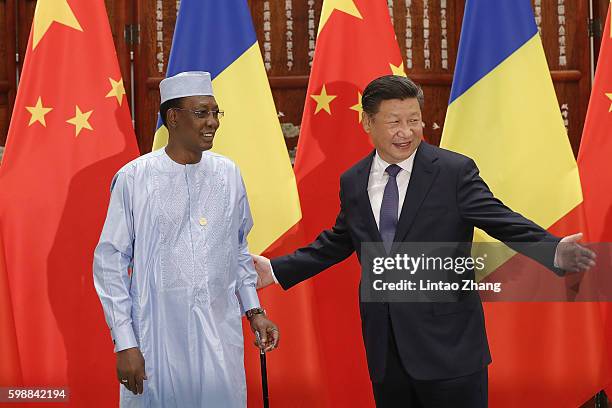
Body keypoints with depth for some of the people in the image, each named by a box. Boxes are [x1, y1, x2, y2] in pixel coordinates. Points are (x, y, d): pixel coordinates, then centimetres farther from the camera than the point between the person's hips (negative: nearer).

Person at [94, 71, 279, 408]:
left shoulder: (228, 174, 6)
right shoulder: (134, 178, -7)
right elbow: (110, 262, -4)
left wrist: (254, 310, 9)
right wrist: (125, 343, -7)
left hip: (221, 338, 4)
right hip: (157, 339, -3)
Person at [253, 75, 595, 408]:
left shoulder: (455, 171, -7)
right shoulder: (352, 182, 7)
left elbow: (503, 221, -13)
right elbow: (337, 242, 19)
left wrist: (553, 250, -31)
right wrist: (277, 269, 16)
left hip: (448, 342, -4)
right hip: (384, 345, 5)